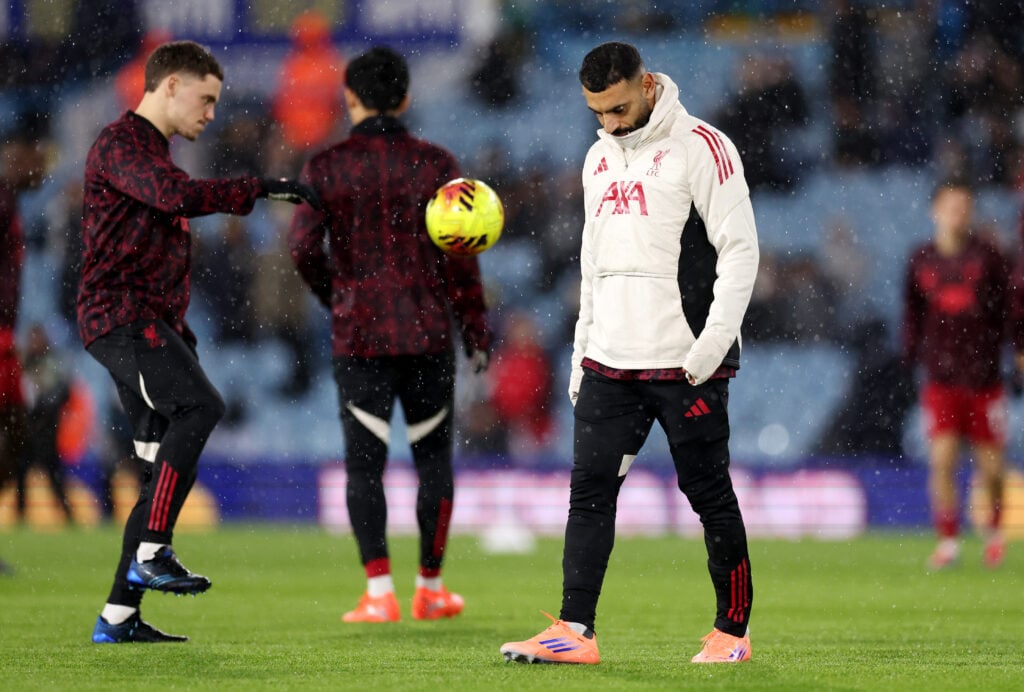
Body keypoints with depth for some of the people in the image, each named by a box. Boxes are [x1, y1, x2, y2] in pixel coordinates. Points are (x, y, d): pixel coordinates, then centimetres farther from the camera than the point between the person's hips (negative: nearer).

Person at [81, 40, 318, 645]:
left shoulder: (153, 149, 25)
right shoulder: (121, 144, -7)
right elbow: (179, 196, -26)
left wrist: (179, 329, 25)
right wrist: (259, 190, -21)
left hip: (152, 322, 10)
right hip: (120, 315, -10)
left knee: (171, 467, 3)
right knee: (199, 406, -28)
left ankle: (119, 617, 3)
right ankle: (151, 554, -26)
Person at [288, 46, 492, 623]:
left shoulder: (325, 168, -1)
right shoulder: (435, 164, -1)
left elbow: (304, 248, -5)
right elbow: (459, 254, -4)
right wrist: (477, 331, 3)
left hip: (358, 336, 0)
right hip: (428, 334, 0)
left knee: (364, 462, 2)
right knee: (434, 457, 12)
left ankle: (379, 592, -8)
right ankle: (431, 587, 17)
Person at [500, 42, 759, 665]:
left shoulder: (701, 148, -7)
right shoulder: (600, 158, 15)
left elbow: (739, 249, -10)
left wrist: (713, 341, -17)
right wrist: (584, 350, 15)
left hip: (685, 364, -6)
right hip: (610, 362, 6)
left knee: (709, 493, 0)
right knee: (590, 490, -2)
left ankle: (733, 631, 11)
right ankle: (575, 631, -4)